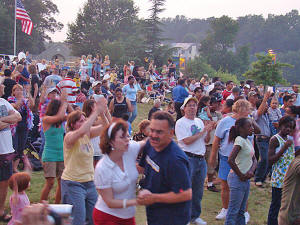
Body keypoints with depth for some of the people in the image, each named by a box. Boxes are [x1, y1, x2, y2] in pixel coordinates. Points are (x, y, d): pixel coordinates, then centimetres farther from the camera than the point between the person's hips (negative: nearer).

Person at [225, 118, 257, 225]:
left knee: (241, 211, 17)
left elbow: (254, 160, 13)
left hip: (246, 179, 9)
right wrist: (241, 175, -17)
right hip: (237, 179, -9)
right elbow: (230, 160, -28)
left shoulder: (248, 140, 10)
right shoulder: (240, 140, -17)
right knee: (233, 211, -2)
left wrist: (251, 171, -7)